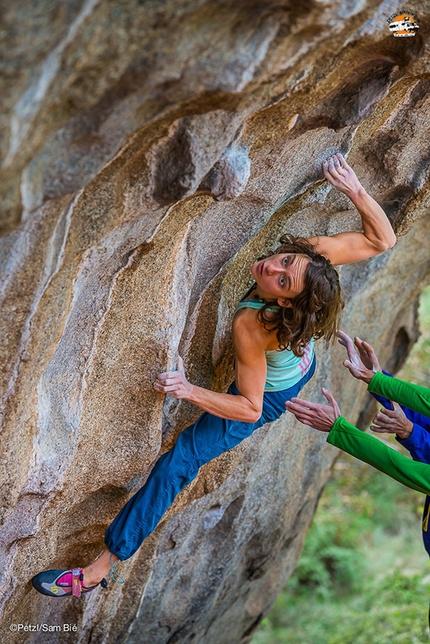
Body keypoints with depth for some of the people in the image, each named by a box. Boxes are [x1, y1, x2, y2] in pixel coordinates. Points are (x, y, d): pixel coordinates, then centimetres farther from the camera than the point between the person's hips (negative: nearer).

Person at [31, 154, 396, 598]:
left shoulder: (251, 325, -45)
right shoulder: (313, 251, -32)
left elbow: (250, 409, -36)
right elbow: (382, 239, -19)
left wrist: (189, 391, -45)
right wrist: (354, 189, -34)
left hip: (269, 395, -6)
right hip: (302, 365, 6)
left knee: (178, 462, -7)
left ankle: (101, 568, -1)